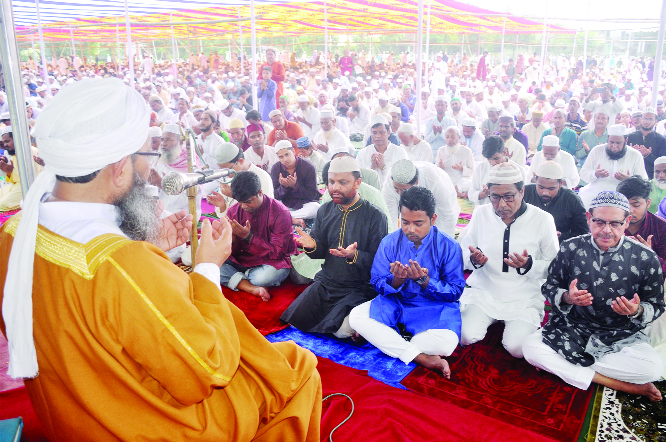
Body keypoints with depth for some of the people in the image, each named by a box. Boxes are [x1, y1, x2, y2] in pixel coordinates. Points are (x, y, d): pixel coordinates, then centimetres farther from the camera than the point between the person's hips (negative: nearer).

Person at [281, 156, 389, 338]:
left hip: (360, 288, -5)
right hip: (326, 282, 5)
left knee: (342, 330, -24)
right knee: (297, 319, -7)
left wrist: (354, 256, -31)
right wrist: (312, 246, -14)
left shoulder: (375, 216, -11)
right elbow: (321, 252, 10)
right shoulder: (324, 211, 5)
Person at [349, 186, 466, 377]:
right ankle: (423, 358, -24)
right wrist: (397, 279, -25)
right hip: (395, 304, 3)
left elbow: (455, 291, -8)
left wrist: (424, 280, -25)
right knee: (356, 317, -24)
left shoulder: (449, 247, -8)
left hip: (435, 307, -3)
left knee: (446, 343, -35)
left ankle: (387, 342, -11)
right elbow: (378, 284, -1)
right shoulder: (389, 243, -2)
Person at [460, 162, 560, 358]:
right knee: (466, 337, -20)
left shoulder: (543, 219, -8)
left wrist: (528, 266, -23)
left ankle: (523, 325, 14)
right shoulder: (480, 214, -1)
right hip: (483, 291, 2)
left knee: (517, 348, -21)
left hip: (524, 298, -1)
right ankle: (491, 320, 13)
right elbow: (464, 252, 8)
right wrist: (473, 259, -15)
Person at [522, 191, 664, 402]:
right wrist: (567, 298, -19)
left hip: (621, 335, 0)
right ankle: (623, 385, -19)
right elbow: (549, 288, 4)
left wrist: (637, 311, -21)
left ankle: (560, 364, -16)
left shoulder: (646, 258, -5)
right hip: (572, 329, 1)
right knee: (531, 347, -26)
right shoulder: (570, 249, -4)